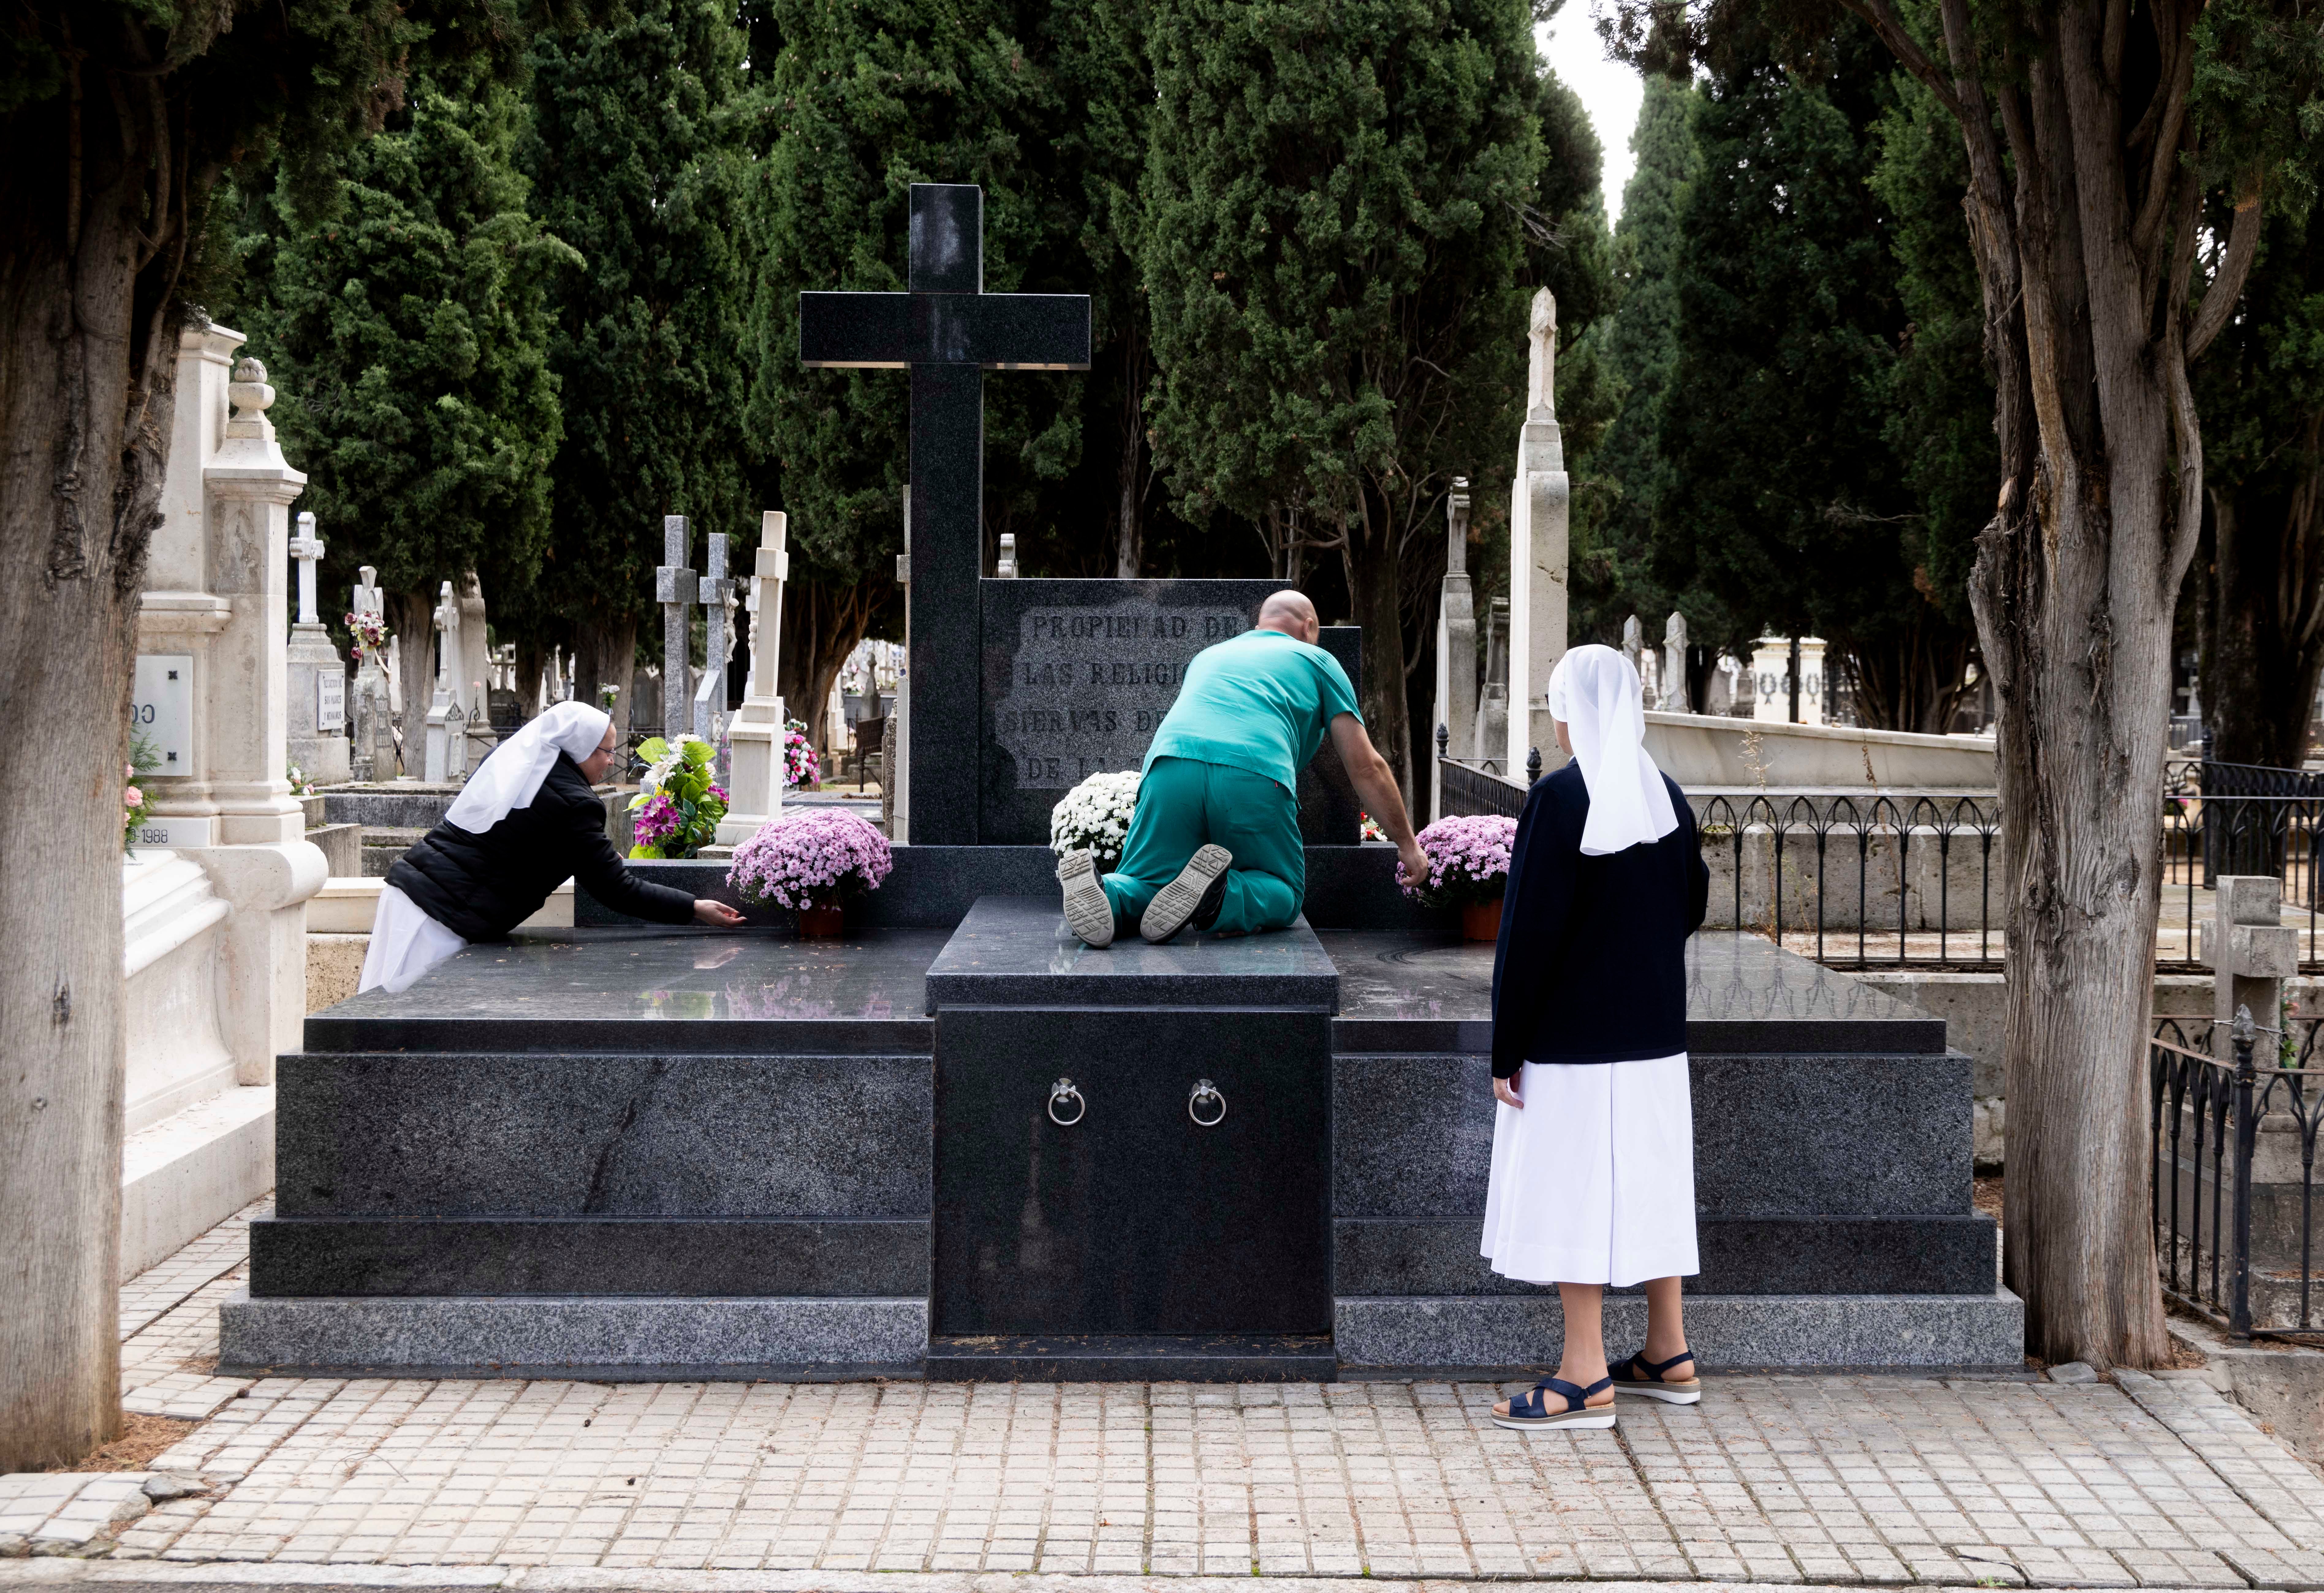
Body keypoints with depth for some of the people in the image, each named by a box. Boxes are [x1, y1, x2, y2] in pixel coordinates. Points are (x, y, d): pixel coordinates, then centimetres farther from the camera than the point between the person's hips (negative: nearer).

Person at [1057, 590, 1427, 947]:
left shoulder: (1209, 655, 40)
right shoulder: (1318, 661, 27)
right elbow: (1367, 768, 25)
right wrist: (1407, 844, 35)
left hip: (1170, 765, 3)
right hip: (1257, 778, -3)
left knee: (1141, 885, 15)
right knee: (1283, 896, 16)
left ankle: (1102, 895, -22)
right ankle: (1221, 898, -19)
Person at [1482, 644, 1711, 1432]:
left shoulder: (1558, 798, -16)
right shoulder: (1667, 797, 4)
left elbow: (1530, 928, -16)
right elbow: (1692, 905, 14)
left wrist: (1506, 1049, -11)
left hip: (1573, 1034, -7)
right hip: (1655, 1033, 7)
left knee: (1573, 1190, -2)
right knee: (1650, 1182, 14)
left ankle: (1585, 1379, -1)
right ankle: (1668, 1356, 21)